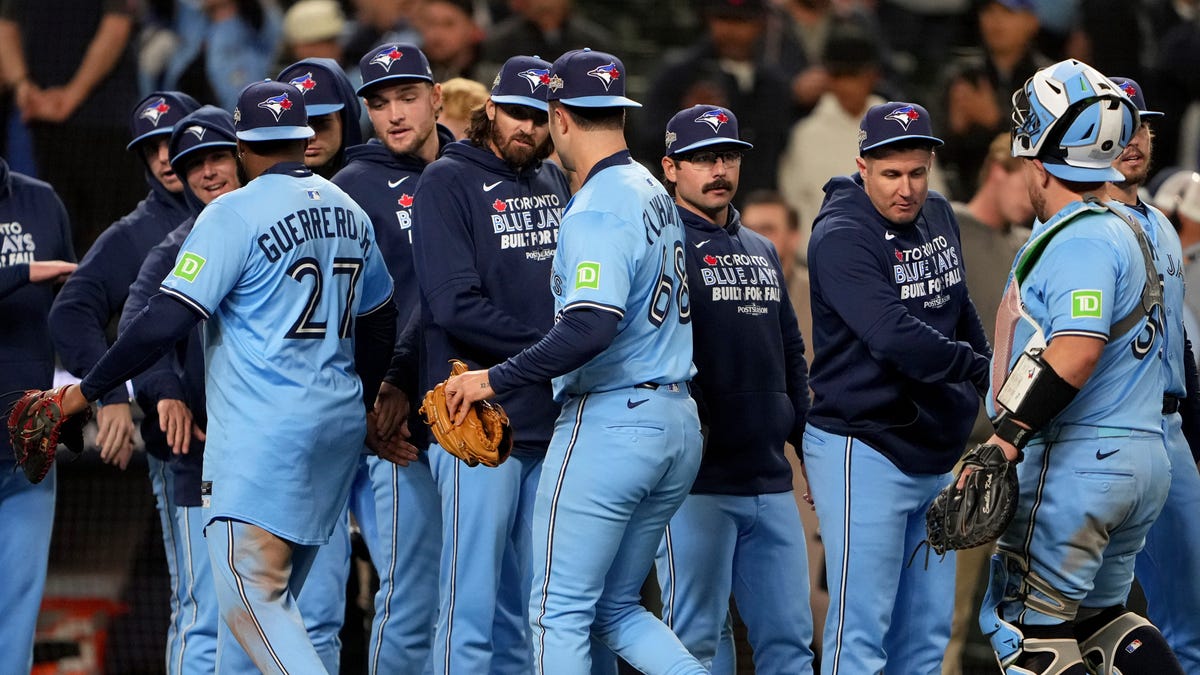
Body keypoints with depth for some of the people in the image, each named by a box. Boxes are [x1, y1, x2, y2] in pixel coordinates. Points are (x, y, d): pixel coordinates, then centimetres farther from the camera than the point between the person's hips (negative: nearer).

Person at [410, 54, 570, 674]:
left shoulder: (555, 183, 15)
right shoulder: (447, 182, -5)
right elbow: (456, 306, -14)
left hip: (550, 422, 6)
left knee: (524, 610, 10)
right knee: (471, 606, -8)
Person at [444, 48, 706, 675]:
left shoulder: (597, 209, -16)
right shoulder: (656, 195, 13)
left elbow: (590, 329, -28)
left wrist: (495, 380, -20)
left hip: (608, 425, -9)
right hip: (679, 423, 9)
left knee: (559, 613, 0)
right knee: (615, 607, 16)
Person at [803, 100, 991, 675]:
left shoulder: (938, 218, 10)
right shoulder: (842, 238, -16)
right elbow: (895, 337, -27)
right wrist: (977, 368, -17)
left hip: (933, 453, 8)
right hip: (865, 451, -8)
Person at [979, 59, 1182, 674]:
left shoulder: (1080, 241, -14)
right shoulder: (1122, 231, 17)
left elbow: (1075, 351, -26)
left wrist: (1006, 437, -27)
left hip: (1077, 463, -10)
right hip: (1141, 460, 10)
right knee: (1097, 616, 18)